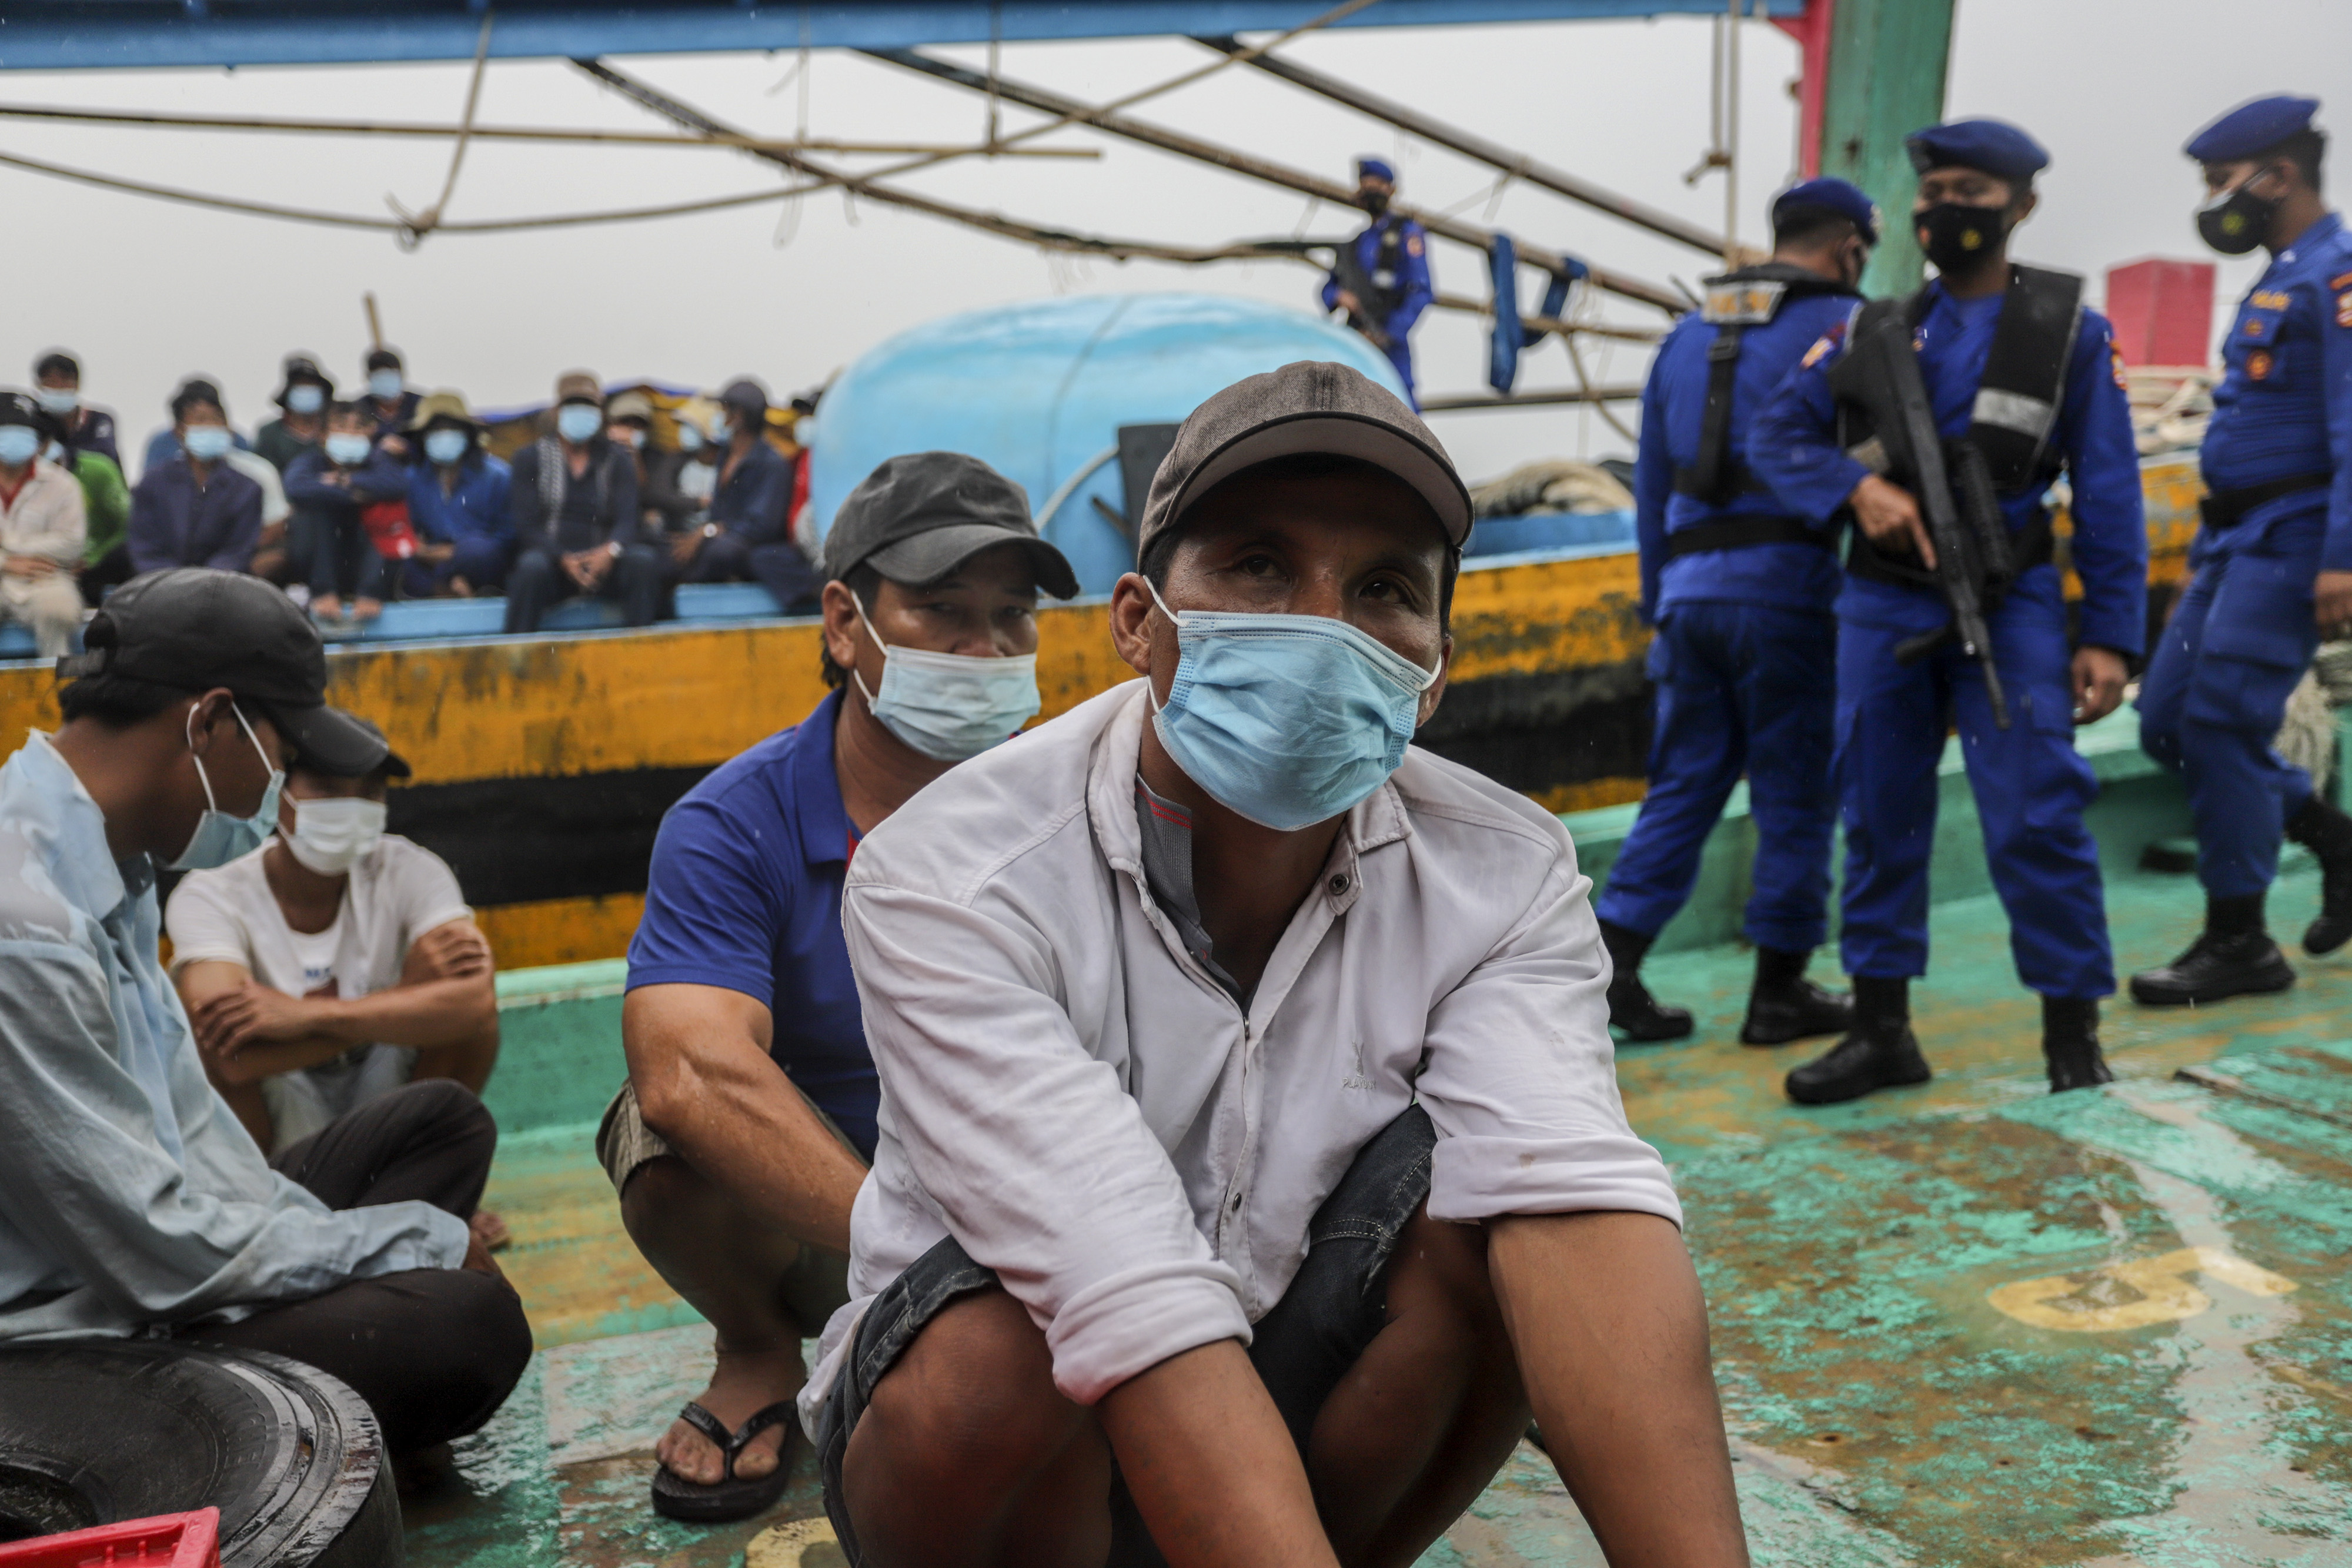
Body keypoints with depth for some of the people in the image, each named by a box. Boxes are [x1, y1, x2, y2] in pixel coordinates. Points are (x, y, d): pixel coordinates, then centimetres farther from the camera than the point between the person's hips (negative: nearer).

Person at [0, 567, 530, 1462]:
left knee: (443, 1119, 16)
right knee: (471, 1320, -27)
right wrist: (426, 1244, -13)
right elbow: (160, 1254, -24)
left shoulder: (108, 866, 6)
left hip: (136, 1254, 11)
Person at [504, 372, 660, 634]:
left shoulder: (617, 460, 13)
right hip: (552, 559, -1)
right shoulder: (530, 458, 9)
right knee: (532, 566, -36)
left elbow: (627, 519, -1)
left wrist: (610, 550, -26)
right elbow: (526, 526, -2)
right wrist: (564, 559, -22)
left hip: (602, 561, 2)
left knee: (645, 559, -28)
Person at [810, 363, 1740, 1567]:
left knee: (1471, 1180, -25)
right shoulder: (947, 877, -27)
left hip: (1309, 1388, 2)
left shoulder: (1503, 875, -16)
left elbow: (1578, 1205, -33)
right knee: (988, 1370, -35)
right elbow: (1139, 1305, -37)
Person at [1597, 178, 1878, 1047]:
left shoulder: (1688, 334, 17)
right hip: (1789, 583, -5)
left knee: (1684, 781, 10)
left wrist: (1659, 604, 22)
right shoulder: (1845, 328, 0)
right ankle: (1780, 991, 11)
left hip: (1692, 584, 5)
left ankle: (1612, 955, 1)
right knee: (1795, 790, 4)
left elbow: (1652, 487, 18)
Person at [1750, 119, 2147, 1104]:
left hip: (2006, 605, -3)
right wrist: (1858, 488, -14)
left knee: (2036, 820, -8)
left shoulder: (2069, 332, 2)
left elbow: (2108, 495, -1)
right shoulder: (1875, 330, 10)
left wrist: (2111, 634, -7)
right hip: (1883, 606, 3)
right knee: (1880, 820, 7)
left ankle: (2072, 1040, 5)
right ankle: (1882, 1032, 18)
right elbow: (1776, 434, 5)